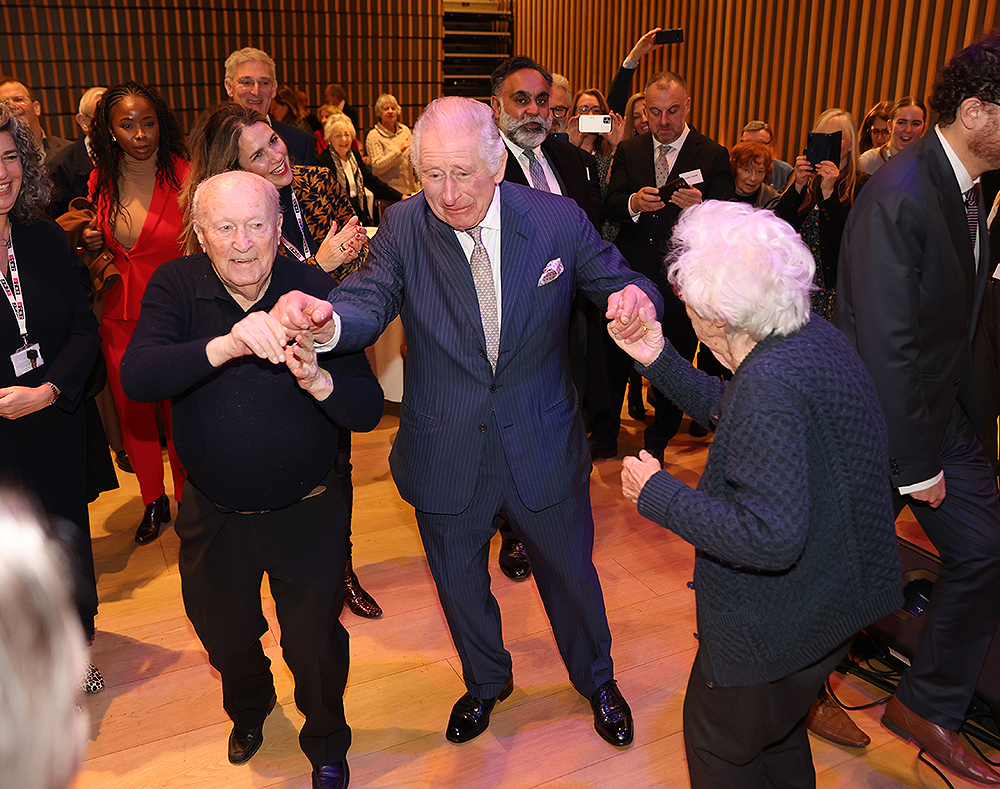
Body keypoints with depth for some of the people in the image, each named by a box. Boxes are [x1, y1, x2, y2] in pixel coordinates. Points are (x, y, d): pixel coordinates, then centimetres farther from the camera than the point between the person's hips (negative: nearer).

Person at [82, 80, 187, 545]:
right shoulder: (101, 181, 5)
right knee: (133, 416, 16)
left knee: (180, 418, 7)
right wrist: (92, 242, 0)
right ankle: (154, 503, 37)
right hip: (120, 319, 5)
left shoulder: (184, 175, -11)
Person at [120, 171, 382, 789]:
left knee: (316, 645, 12)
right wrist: (224, 346, -46)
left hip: (307, 512, -2)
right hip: (213, 513, 2)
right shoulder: (176, 286, -12)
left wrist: (316, 379, -40)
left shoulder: (313, 290, -16)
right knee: (225, 636, 24)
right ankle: (250, 704, 60)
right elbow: (137, 377, -30)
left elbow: (368, 412, -19)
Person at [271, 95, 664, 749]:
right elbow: (367, 305, -21)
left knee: (571, 575, 22)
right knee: (460, 588, 22)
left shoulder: (557, 219, -10)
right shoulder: (404, 227, -10)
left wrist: (635, 296, -26)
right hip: (447, 458, 1)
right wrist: (325, 319, -45)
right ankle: (487, 681, 55)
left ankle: (597, 679, 54)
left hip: (544, 449, 0)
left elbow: (616, 281, -1)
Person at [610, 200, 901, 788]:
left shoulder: (773, 382, -33)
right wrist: (658, 358, 1)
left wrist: (657, 493, -26)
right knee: (777, 730, 32)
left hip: (783, 620, -9)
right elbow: (731, 413, 11)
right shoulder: (817, 338, -3)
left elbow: (770, 537, -37)